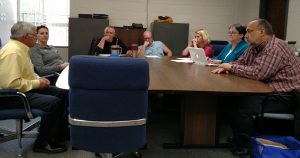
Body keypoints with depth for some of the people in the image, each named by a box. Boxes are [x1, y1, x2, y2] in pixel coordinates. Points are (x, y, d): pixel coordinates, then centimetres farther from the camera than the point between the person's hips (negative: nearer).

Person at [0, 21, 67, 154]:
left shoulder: (20, 48, 10)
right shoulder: (12, 52, -23)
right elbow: (12, 83, -32)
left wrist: (38, 79, 5)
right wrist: (37, 83, -20)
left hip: (24, 89, 11)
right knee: (54, 102, -23)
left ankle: (57, 132, 21)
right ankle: (42, 143, -7)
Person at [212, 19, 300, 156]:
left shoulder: (275, 47, -20)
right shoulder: (255, 47, 10)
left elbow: (257, 73, -29)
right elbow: (241, 62, 17)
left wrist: (231, 67, -15)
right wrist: (226, 67, -6)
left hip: (283, 97, -10)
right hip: (267, 91, 10)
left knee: (238, 107, -24)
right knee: (230, 99, -1)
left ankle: (243, 147, -3)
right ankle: (239, 138, 12)